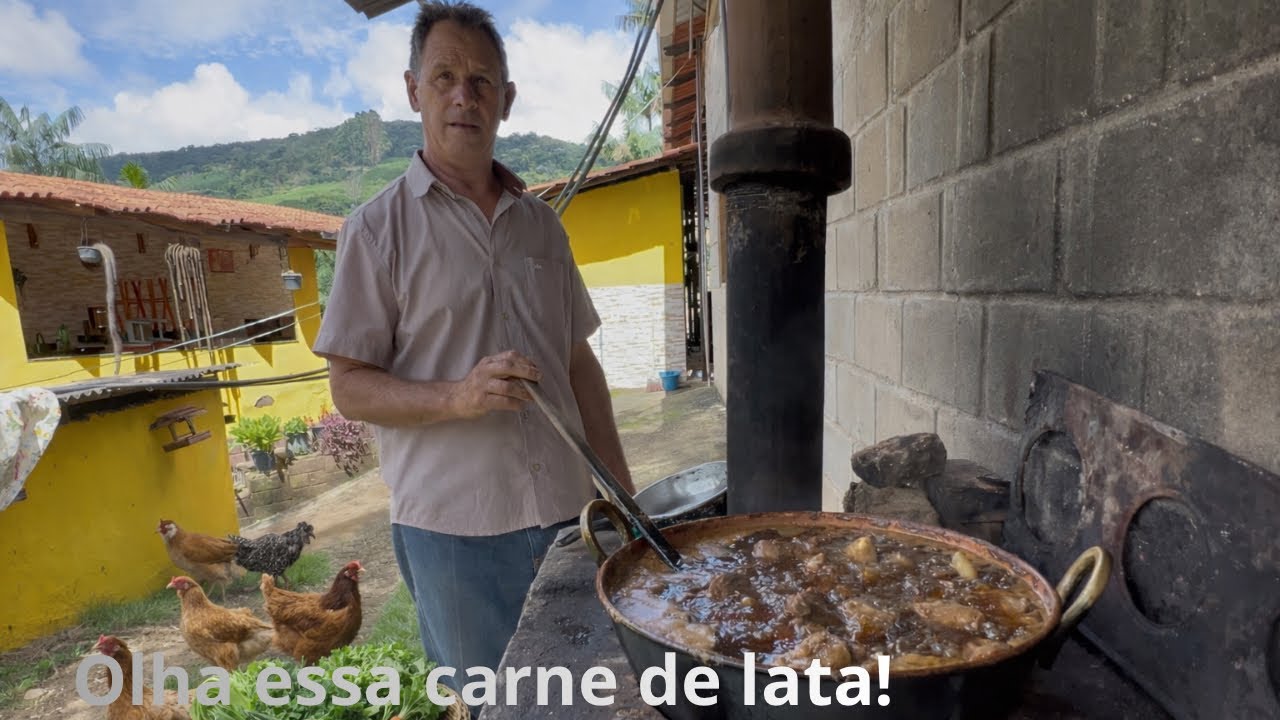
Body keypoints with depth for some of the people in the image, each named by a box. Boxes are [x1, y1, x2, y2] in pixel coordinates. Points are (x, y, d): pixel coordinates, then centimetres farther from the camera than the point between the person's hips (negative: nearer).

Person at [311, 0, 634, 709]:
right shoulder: (378, 226, -3)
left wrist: (622, 488, 8)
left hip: (568, 512, 4)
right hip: (455, 525, -3)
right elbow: (349, 386, -3)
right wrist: (456, 397, -22)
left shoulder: (542, 223, 9)